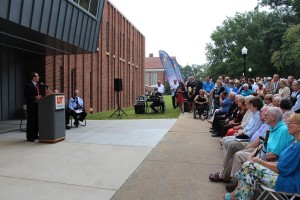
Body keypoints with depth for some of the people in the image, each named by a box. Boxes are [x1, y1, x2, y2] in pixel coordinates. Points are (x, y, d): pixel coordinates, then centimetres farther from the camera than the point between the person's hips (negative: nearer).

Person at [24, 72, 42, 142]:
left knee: (37, 120, 11)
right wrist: (35, 97, -20)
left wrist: (40, 97, 2)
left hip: (38, 105, 8)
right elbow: (26, 96, -16)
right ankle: (29, 137, 6)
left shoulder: (38, 85, 15)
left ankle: (35, 135, 22)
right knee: (31, 121, -2)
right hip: (31, 105, -8)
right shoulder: (28, 85, -10)